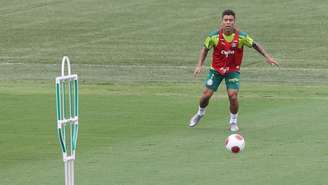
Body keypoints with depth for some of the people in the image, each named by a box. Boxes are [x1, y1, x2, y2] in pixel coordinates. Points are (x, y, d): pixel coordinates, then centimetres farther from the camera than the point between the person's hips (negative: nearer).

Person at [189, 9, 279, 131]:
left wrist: (267, 56, -10)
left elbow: (255, 45, -4)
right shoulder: (214, 36, -16)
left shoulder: (241, 37, -18)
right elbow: (205, 48, 0)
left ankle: (233, 122, 10)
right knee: (206, 94, 0)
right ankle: (200, 113, 32)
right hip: (216, 69, 1)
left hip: (233, 70, -1)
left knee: (233, 96, -14)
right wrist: (199, 65, -8)